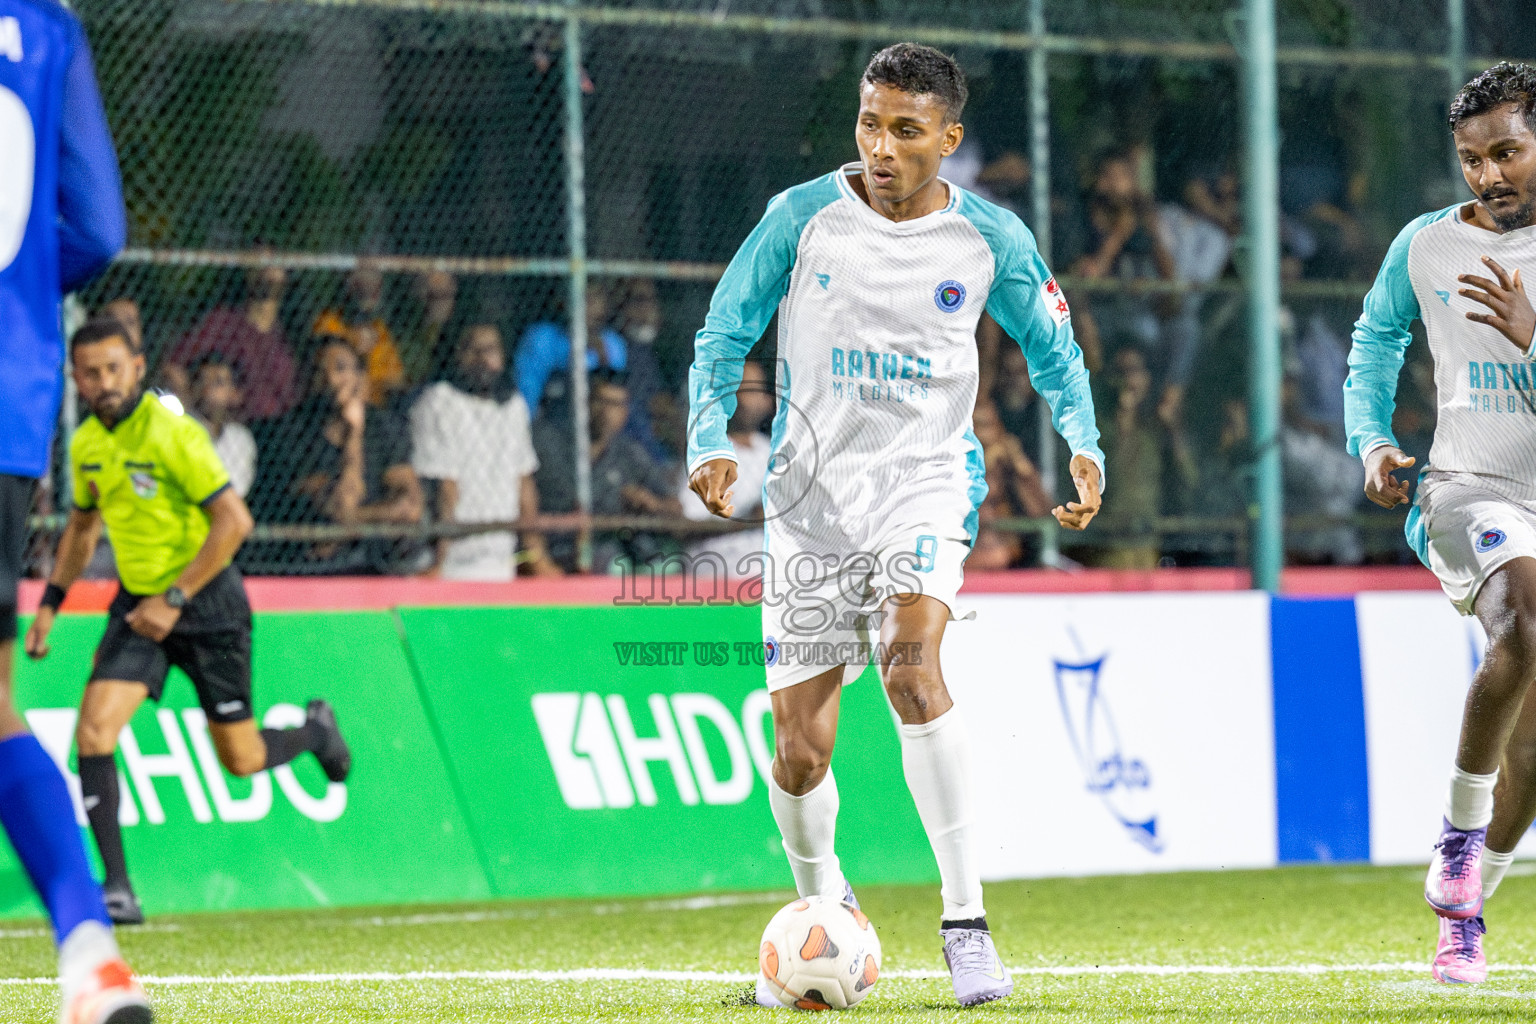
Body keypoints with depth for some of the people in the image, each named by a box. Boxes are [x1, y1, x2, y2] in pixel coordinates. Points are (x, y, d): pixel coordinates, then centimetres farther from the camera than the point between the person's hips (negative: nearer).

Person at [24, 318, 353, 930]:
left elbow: (234, 519, -22)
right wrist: (50, 604, 16)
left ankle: (317, 731, 40)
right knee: (94, 730, -17)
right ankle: (116, 889, -14)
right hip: (137, 603, 5)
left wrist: (174, 599, -22)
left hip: (206, 601, -5)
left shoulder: (170, 432, -20)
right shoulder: (86, 445, 2)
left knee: (241, 760, 5)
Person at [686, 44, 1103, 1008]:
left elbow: (1055, 351, 14)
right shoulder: (801, 218, -3)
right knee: (801, 751, 1)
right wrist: (711, 441, -9)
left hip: (926, 482, -1)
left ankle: (966, 920, -26)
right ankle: (824, 907, 32)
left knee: (912, 665, -29)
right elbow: (722, 337, 5)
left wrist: (1086, 447, 1)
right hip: (812, 494, 1)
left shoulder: (991, 240, -1)